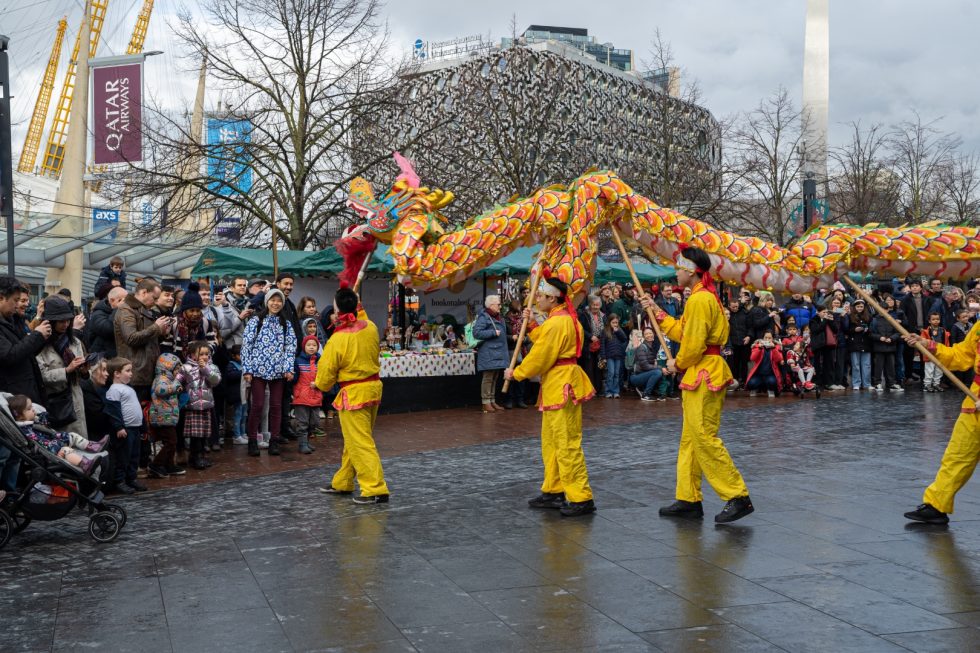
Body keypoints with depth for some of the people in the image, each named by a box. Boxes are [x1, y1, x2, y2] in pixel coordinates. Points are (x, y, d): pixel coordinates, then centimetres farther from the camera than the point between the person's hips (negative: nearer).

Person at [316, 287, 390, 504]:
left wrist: (321, 386, 15)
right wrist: (359, 308, 28)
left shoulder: (337, 340, -19)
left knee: (360, 443, -3)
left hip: (353, 394, -7)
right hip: (374, 388, 7)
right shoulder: (371, 328, -3)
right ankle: (342, 482, 32)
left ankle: (376, 489, -7)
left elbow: (326, 372, -8)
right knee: (353, 440, 18)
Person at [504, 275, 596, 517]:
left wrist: (516, 373, -2)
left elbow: (540, 357, -15)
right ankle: (553, 492, 24)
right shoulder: (565, 319, 14)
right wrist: (531, 324, 13)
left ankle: (581, 498, -5)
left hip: (561, 386, -11)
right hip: (555, 385, 11)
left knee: (567, 444, -8)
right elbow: (544, 342, 18)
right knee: (551, 442, 16)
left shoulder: (556, 323, -18)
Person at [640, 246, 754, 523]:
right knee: (690, 439, 13)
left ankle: (738, 497, -6)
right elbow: (683, 332, 18)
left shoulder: (699, 300, -17)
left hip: (703, 375, -11)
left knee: (704, 438, -9)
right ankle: (688, 500, 18)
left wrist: (678, 364, -3)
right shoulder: (705, 296, 16)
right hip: (699, 375, 11)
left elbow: (693, 344, -20)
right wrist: (657, 313, 22)